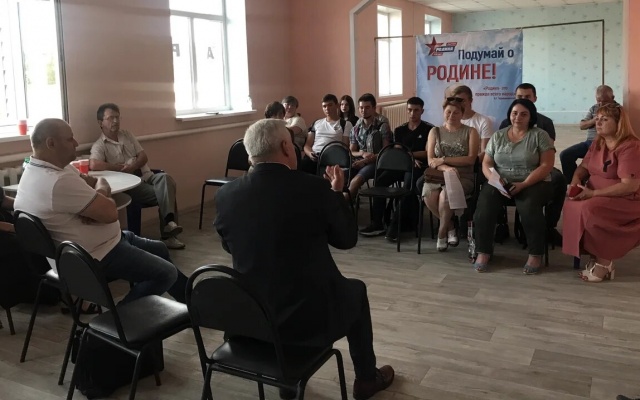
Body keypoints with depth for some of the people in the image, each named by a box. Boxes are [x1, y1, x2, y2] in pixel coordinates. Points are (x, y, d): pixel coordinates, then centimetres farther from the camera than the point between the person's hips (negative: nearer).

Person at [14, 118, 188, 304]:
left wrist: (98, 194, -14)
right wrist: (100, 192, -6)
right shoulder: (60, 181, -32)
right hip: (98, 256, -11)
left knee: (160, 249, 23)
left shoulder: (39, 170, 4)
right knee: (166, 274, -13)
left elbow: (98, 182, 10)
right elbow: (110, 213, -27)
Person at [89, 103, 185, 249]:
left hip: (147, 177, 5)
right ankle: (168, 234, -25)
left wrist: (132, 167, -10)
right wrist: (120, 168, -11)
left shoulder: (127, 135, 19)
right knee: (164, 193, -28)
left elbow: (144, 157, 12)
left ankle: (169, 221, -38)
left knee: (165, 178, -29)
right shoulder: (99, 145, -1)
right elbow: (94, 165, -22)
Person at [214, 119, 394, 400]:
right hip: (308, 316, -3)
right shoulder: (314, 188, -17)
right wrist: (337, 192, 12)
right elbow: (347, 239, -2)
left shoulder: (225, 195, -7)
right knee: (356, 290, 27)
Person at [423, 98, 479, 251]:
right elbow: (431, 161, 3)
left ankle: (442, 231, -11)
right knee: (428, 195, -32)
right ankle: (450, 227, -5)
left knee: (445, 194, -36)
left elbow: (471, 159, -5)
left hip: (463, 177, -2)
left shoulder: (470, 132, 7)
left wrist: (443, 160, -10)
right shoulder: (435, 131, 13)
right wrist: (446, 168, -18)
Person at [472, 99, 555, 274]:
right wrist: (494, 179, -12)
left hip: (533, 183, -3)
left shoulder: (540, 135, 1)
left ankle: (535, 255, -17)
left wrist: (523, 184, -18)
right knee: (484, 205, -27)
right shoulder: (498, 136, 11)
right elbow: (486, 163, 10)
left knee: (529, 207, -34)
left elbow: (546, 165, -7)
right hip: (501, 183, 3)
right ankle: (483, 252, -17)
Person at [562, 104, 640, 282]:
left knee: (590, 209, -33)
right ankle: (595, 256, -11)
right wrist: (575, 183, -9)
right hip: (598, 196, 8)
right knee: (572, 206, -19)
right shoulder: (598, 143, 9)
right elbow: (583, 167, 15)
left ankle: (604, 261, -17)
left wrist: (593, 193, -24)